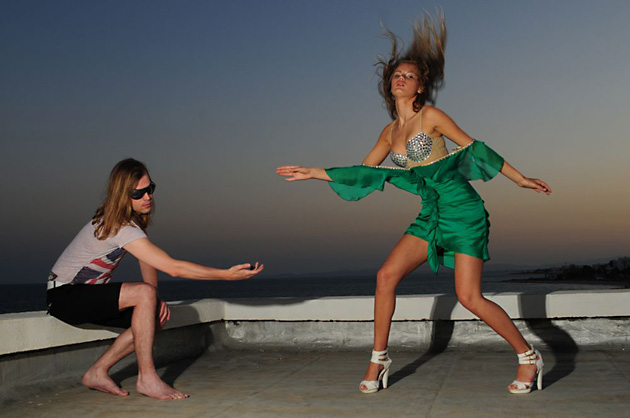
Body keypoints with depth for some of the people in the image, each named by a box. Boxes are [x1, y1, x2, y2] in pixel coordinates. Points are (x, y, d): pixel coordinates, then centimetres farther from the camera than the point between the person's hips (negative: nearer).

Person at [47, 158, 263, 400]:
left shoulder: (135, 218, 2)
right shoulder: (119, 228, -28)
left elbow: (149, 262, 5)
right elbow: (173, 267, -32)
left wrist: (155, 300, -13)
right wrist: (227, 274, -33)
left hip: (88, 292, 9)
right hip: (64, 296, -9)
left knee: (155, 315, -6)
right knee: (144, 294, -29)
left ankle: (98, 373, 3)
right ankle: (147, 378, -21)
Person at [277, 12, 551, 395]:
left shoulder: (431, 116, -5)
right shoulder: (390, 132, 12)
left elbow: (474, 148, -3)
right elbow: (361, 173, 19)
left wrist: (520, 179, -2)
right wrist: (313, 173, 18)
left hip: (463, 209, -6)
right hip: (431, 214, 6)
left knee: (469, 297, -11)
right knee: (386, 275, -6)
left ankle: (528, 356, 6)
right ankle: (379, 359, 7)